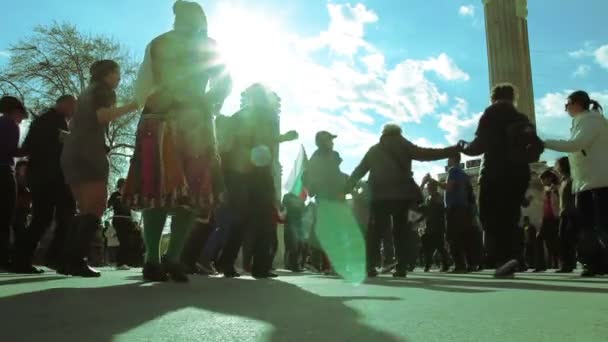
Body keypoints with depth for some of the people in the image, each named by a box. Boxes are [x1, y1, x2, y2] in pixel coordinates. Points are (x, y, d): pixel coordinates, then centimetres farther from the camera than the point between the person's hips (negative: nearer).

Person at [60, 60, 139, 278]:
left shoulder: (87, 92, 28)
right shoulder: (104, 90, 4)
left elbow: (75, 124, 27)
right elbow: (103, 116, -15)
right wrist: (134, 105, -14)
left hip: (73, 152, 9)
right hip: (89, 153, -9)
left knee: (85, 209, 9)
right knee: (95, 208, -12)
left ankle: (69, 261, 2)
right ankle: (77, 261, -21)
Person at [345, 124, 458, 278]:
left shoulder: (374, 150, 18)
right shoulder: (403, 145, 9)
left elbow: (358, 171, 20)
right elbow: (426, 154, 0)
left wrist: (346, 189, 30)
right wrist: (455, 149, 1)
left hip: (379, 195, 2)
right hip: (401, 195, -2)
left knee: (376, 230, 6)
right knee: (401, 231, 5)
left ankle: (370, 266, -1)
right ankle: (401, 267, -2)